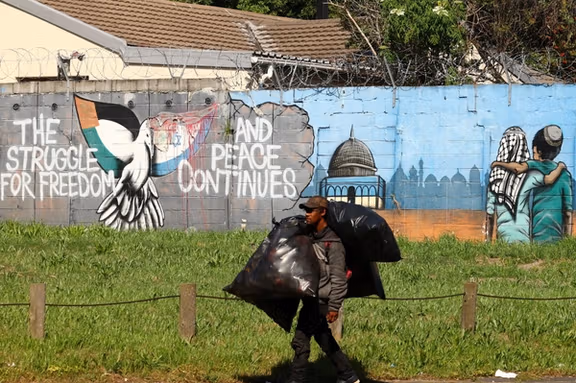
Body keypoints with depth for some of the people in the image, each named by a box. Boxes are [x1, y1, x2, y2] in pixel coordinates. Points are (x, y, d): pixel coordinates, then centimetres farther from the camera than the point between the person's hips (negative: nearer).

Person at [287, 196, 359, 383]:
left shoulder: (333, 243, -16)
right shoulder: (310, 237, 10)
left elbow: (338, 278, -18)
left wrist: (334, 307, -21)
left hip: (320, 302, -9)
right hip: (311, 299, 9)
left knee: (301, 341, -7)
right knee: (325, 341, 17)